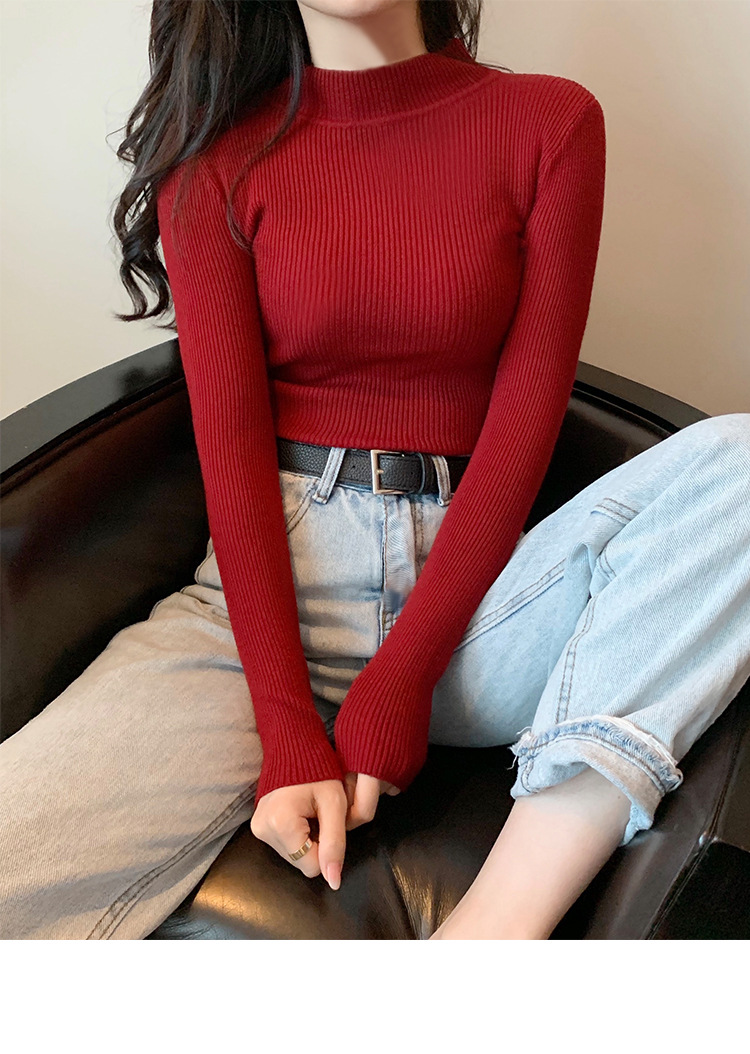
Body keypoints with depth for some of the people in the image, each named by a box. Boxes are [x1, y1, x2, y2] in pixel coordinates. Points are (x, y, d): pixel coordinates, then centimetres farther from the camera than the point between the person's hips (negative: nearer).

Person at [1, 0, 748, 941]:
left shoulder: (551, 122, 6)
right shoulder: (216, 157, 6)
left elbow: (524, 424, -3)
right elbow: (230, 444, -4)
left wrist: (397, 685, -12)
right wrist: (290, 731, -14)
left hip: (470, 588, 2)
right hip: (265, 595, 0)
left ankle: (500, 916, -28)